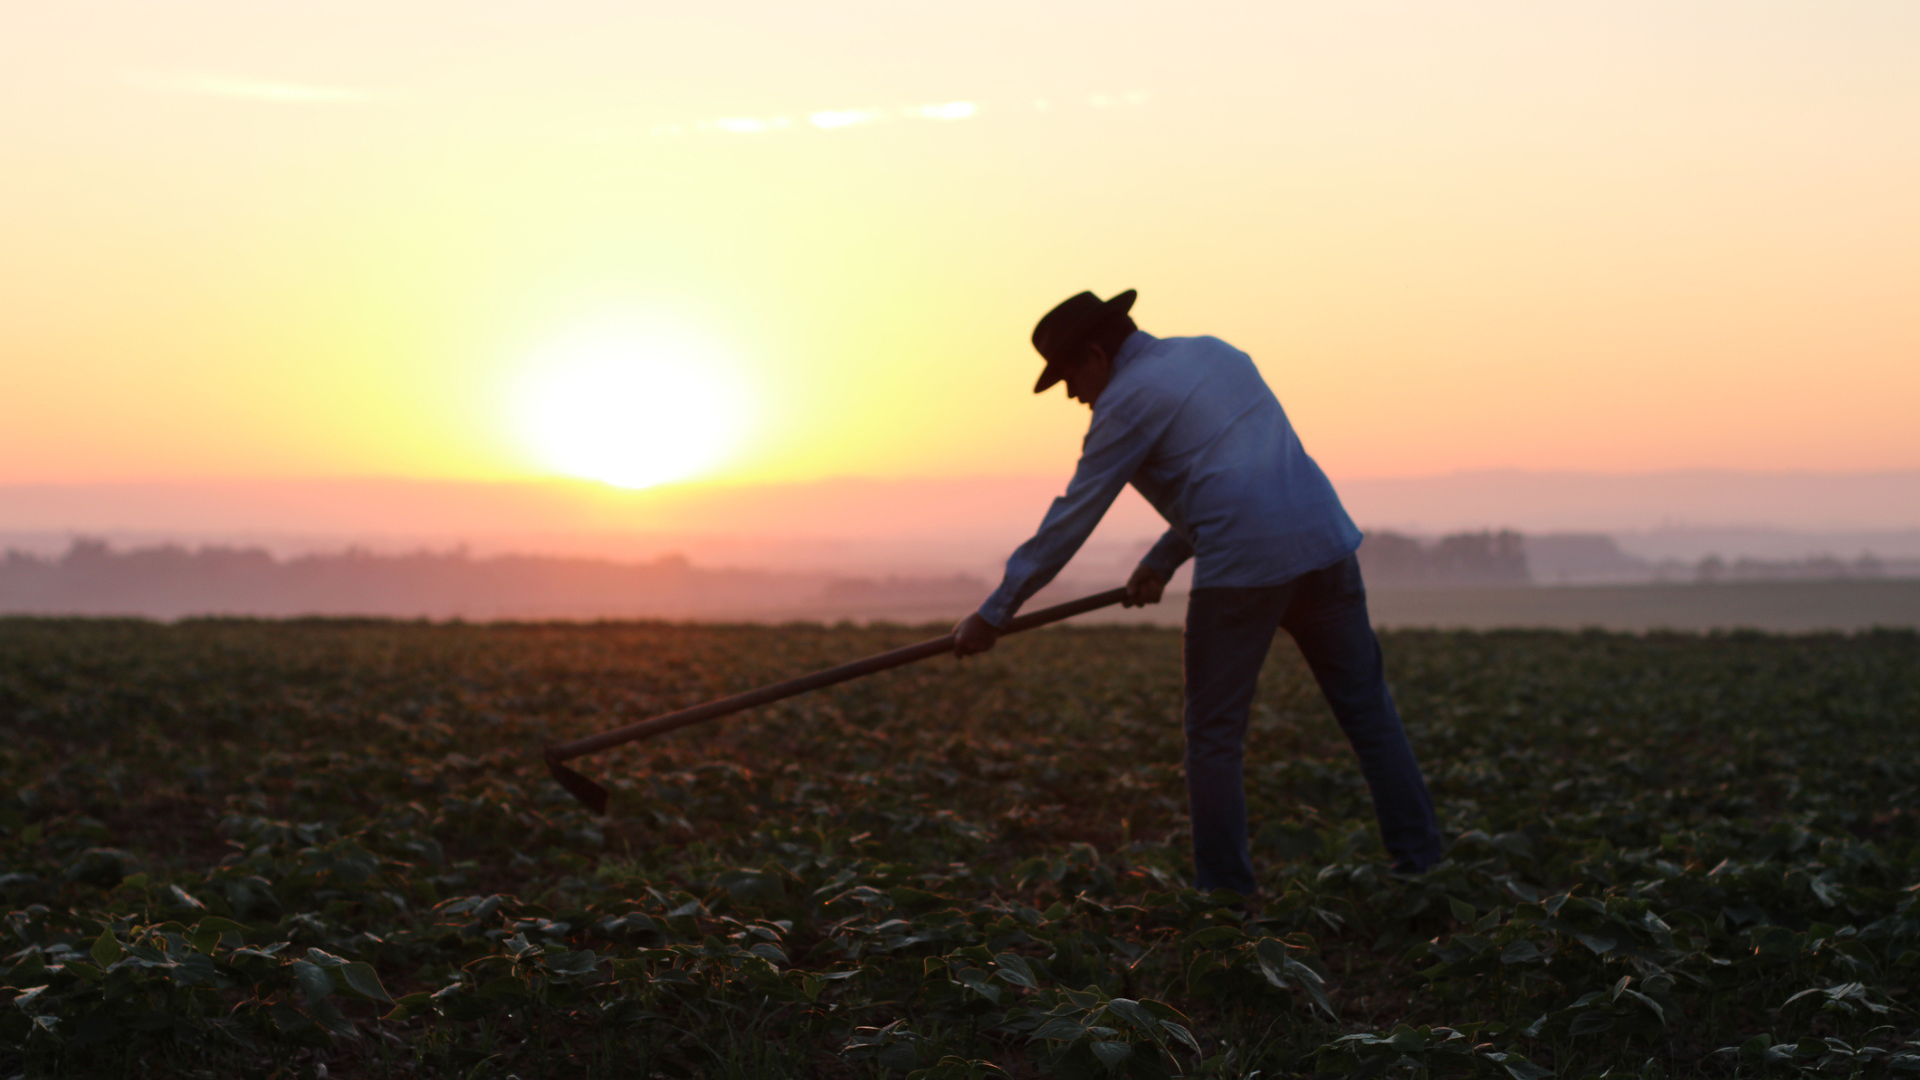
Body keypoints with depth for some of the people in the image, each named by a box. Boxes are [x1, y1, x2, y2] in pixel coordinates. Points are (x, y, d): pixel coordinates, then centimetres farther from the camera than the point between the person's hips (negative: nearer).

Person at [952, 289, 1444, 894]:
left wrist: (993, 615, 5)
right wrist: (1161, 562, 26)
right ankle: (1420, 865, 14)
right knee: (1369, 714, 12)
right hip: (1325, 542, 7)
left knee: (1215, 738, 6)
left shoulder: (1128, 400, -1)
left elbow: (1071, 520, -1)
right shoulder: (1216, 354, 21)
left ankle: (1226, 895, 8)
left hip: (1243, 567, -7)